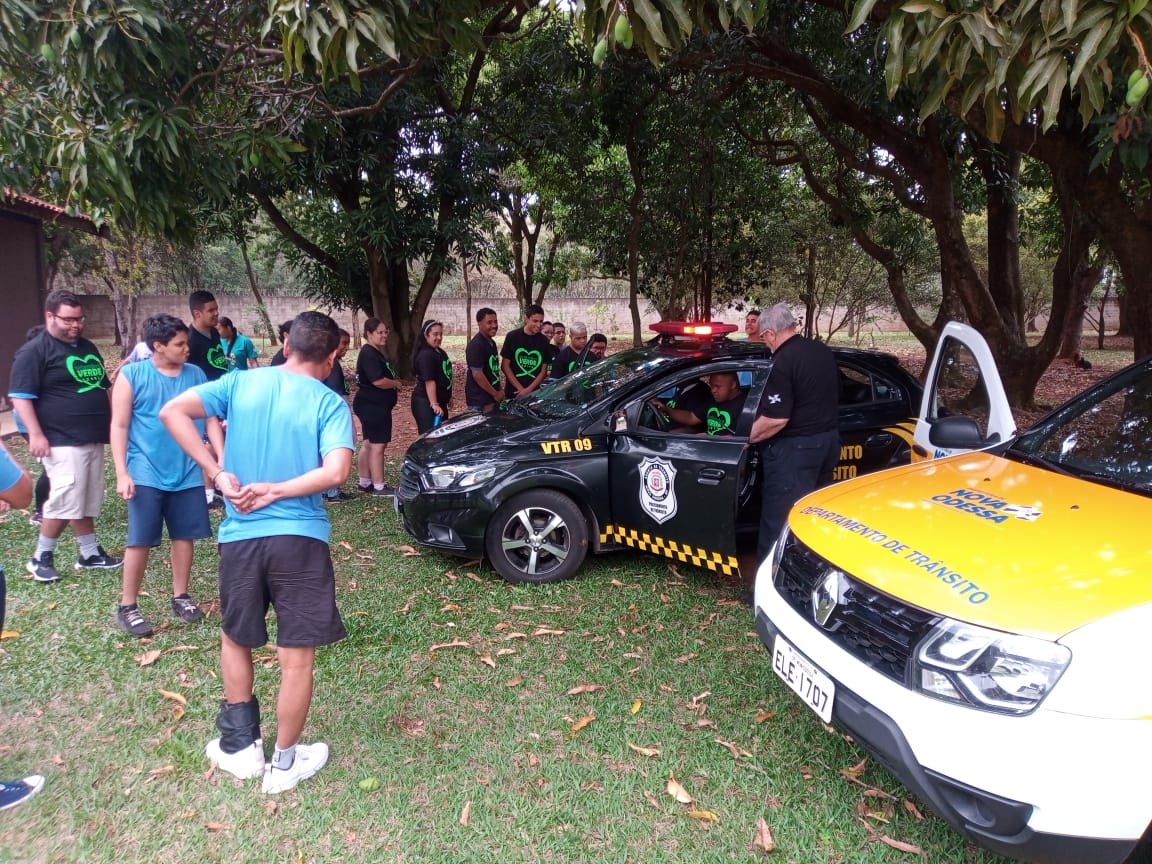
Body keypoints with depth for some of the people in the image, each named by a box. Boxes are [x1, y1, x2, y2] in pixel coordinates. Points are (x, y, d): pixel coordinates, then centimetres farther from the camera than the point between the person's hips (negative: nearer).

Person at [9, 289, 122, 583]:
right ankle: (41, 558, 7)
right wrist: (36, 434, -19)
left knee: (87, 501, 13)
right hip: (63, 441, -8)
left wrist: (113, 423, 19)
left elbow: (102, 388, 25)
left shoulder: (87, 347, 16)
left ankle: (90, 553, 21)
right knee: (64, 500, -9)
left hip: (93, 438, 8)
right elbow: (20, 396, -12)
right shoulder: (34, 351, -7)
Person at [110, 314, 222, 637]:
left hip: (188, 473, 3)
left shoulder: (196, 374, 4)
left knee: (185, 536, 11)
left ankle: (180, 597, 26)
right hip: (146, 474, -3)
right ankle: (127, 607, 16)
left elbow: (210, 420, 7)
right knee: (140, 540, 2)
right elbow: (119, 426, -5)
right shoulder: (132, 375, -6)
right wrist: (122, 473, -11)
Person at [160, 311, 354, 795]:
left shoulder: (242, 382, 4)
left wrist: (218, 473, -6)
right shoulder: (330, 404, -5)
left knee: (235, 640, 25)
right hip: (300, 538, -3)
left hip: (239, 536, 3)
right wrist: (275, 491, -10)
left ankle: (240, 746, 33)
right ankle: (284, 762, 22)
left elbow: (172, 411, -6)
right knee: (297, 659, 10)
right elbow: (335, 472, -20)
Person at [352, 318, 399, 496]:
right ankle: (379, 486, -3)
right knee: (378, 445, -7)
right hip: (373, 406, -11)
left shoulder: (376, 353, 15)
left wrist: (393, 383, 7)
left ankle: (364, 482, 24)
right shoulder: (369, 354, -17)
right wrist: (396, 384, -10)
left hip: (375, 405, 11)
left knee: (369, 444, 16)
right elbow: (378, 381, -25)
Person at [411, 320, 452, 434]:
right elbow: (429, 382, -24)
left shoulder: (440, 352, 13)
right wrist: (434, 404, -28)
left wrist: (448, 397, 24)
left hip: (440, 401, 10)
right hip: (426, 403, -10)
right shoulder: (426, 355, -18)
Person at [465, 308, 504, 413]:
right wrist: (495, 394, -15)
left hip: (492, 398, 9)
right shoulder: (476, 345, -17)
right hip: (480, 402, -9)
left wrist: (499, 389, 10)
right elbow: (477, 374, -22)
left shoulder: (491, 342, 12)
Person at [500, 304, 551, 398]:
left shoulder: (543, 341, 4)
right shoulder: (513, 337, -2)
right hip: (513, 393, -2)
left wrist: (529, 389, -10)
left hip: (535, 393, 2)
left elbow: (543, 371, 4)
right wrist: (521, 389, -9)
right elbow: (505, 366, -2)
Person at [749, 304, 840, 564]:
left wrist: (746, 439, -11)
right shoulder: (823, 350, 7)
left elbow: (776, 419, -23)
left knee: (778, 519, 1)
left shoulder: (783, 362, -19)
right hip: (828, 439, 9)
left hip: (794, 448, -9)